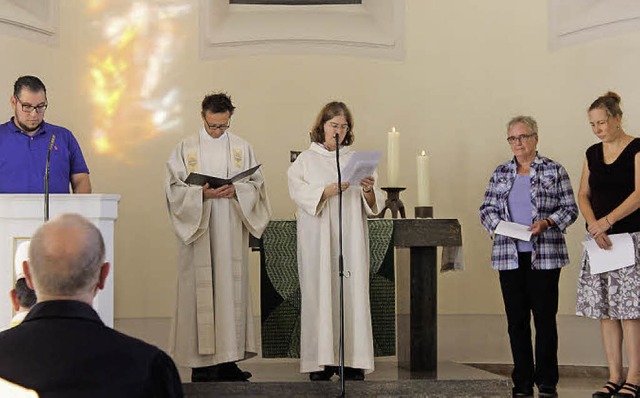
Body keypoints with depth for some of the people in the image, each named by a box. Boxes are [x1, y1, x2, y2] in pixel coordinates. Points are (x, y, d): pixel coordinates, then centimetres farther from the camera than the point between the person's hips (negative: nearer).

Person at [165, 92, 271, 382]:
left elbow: (256, 185, 8)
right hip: (197, 230, -2)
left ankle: (228, 360, 3)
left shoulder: (242, 148, 11)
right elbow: (174, 189, 0)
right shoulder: (185, 149, 5)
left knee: (231, 287, -1)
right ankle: (201, 360, -1)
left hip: (231, 233, 2)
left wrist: (236, 191, -12)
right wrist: (202, 194, -17)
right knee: (200, 290, -5)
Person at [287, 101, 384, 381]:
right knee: (319, 293, -6)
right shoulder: (306, 160, 8)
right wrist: (330, 189, -22)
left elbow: (373, 206, 10)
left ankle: (352, 360, -2)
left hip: (350, 239, 2)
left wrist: (368, 191, -12)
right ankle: (321, 361, -4)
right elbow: (299, 193, -8)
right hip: (318, 239, -2)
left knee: (352, 292, -4)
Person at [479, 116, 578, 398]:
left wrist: (546, 223, -14)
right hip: (509, 256, 3)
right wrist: (497, 225, -8)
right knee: (516, 319, 4)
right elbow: (487, 209, 13)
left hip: (544, 255, -3)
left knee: (545, 318, -2)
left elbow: (570, 209, 2)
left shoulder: (554, 170, 3)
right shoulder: (500, 173, 13)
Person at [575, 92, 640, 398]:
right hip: (599, 237, 6)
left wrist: (608, 220, -24)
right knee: (605, 309, 4)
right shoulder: (593, 153, 14)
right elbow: (583, 195, 11)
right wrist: (594, 225, -8)